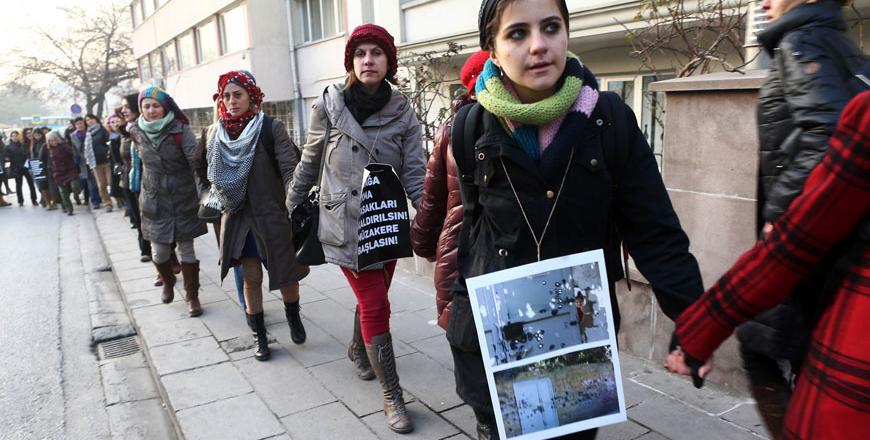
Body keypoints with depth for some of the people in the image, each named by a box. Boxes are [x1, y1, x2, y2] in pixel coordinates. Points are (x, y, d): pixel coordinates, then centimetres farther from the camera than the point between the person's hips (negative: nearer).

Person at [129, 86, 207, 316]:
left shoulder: (180, 129, -12)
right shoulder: (138, 132, 1)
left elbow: (196, 161, -17)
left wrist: (202, 191, -23)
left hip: (183, 200, -3)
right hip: (154, 201, 3)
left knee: (186, 250, 3)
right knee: (159, 251, 7)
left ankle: (192, 296, 17)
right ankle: (168, 283, 37)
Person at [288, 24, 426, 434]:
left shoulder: (402, 111, -2)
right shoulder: (329, 104, -6)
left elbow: (414, 172, -5)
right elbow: (309, 161, 6)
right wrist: (293, 206, 14)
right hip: (346, 223, -3)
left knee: (371, 298, 18)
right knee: (375, 305, -5)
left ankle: (358, 351, 49)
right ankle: (392, 397, 8)